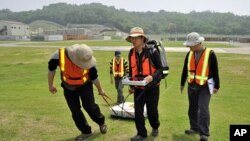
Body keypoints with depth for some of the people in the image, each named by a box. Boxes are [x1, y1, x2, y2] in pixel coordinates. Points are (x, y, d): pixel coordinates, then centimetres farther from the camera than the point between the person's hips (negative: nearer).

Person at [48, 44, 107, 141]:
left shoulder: (89, 62, -29)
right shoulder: (59, 55, -32)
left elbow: (94, 77, -10)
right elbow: (51, 69, -11)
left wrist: (100, 90, 4)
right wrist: (50, 85, 0)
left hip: (85, 86, -1)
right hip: (68, 88, 2)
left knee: (89, 106, -11)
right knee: (75, 111, 3)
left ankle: (101, 122, 18)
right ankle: (86, 131, 21)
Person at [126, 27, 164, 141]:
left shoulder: (152, 51, -15)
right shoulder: (131, 53, 1)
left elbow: (160, 69, -10)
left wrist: (152, 77, -28)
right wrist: (131, 85, 11)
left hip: (152, 87, -4)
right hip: (138, 88, 4)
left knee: (152, 111, 9)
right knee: (138, 111, 3)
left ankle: (155, 127, 40)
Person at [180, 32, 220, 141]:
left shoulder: (210, 53, -11)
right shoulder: (189, 54, 2)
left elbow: (215, 71, -6)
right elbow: (185, 70, 11)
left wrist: (216, 86, -5)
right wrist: (182, 83, 16)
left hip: (205, 86, -5)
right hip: (192, 85, 5)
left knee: (203, 108, -11)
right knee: (192, 108, 12)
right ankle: (195, 127, 27)